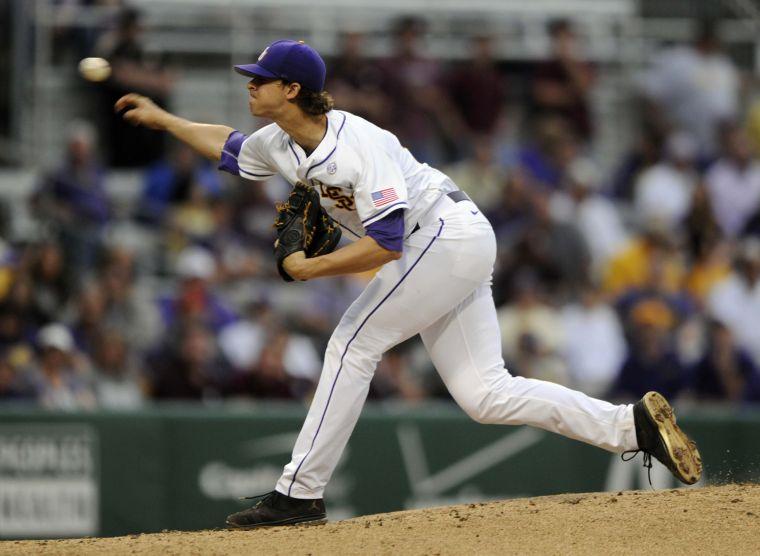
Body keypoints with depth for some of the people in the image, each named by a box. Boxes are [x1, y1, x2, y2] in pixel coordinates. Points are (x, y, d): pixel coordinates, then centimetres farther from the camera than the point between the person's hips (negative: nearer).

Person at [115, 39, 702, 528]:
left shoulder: (361, 146, -24)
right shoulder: (281, 144, 3)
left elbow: (386, 243, -29)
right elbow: (228, 147, 26)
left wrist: (312, 268, -21)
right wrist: (161, 118, 24)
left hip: (449, 236, -9)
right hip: (448, 249, 9)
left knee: (353, 346, -11)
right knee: (483, 394, 1)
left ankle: (300, 493, -9)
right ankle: (633, 424, -1)